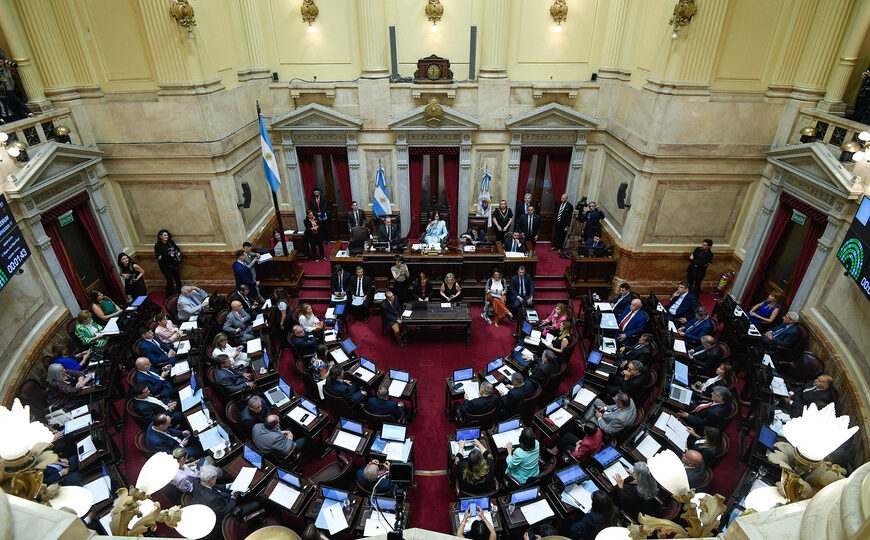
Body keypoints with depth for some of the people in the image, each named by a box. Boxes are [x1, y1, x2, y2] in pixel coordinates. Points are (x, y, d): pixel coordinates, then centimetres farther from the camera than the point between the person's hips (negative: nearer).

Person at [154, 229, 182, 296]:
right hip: (165, 266, -3)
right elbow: (158, 257, -12)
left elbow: (178, 250, 10)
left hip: (174, 264, 4)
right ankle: (169, 297, 10)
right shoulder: (158, 245, -9)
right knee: (170, 281, -6)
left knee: (178, 280, 6)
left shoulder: (171, 242, 0)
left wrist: (178, 255, -10)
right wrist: (168, 255, -23)